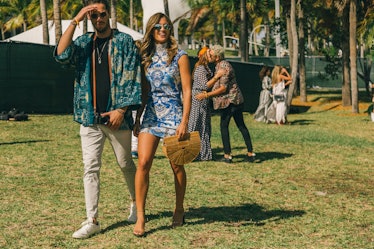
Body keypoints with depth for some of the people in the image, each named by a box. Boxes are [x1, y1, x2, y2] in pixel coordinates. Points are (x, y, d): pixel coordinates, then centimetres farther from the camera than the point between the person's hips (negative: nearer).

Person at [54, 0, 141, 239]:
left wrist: (121, 109, -14)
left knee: (126, 164, 12)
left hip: (117, 116, -2)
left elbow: (131, 78, -6)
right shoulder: (84, 42, 9)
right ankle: (92, 220, 4)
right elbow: (61, 54, -10)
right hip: (90, 117, 3)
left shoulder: (124, 41, 0)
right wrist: (75, 21, -12)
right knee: (91, 168, 0)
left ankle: (136, 202, 36)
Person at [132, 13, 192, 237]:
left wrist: (184, 121, -13)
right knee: (143, 163, -11)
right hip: (151, 115, 3)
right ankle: (140, 217, -9)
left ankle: (179, 210, 24)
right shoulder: (146, 57, 10)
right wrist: (137, 118, 11)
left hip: (173, 115, -3)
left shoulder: (179, 56, -1)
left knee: (177, 166, 5)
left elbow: (187, 91, -5)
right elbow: (144, 91, 15)